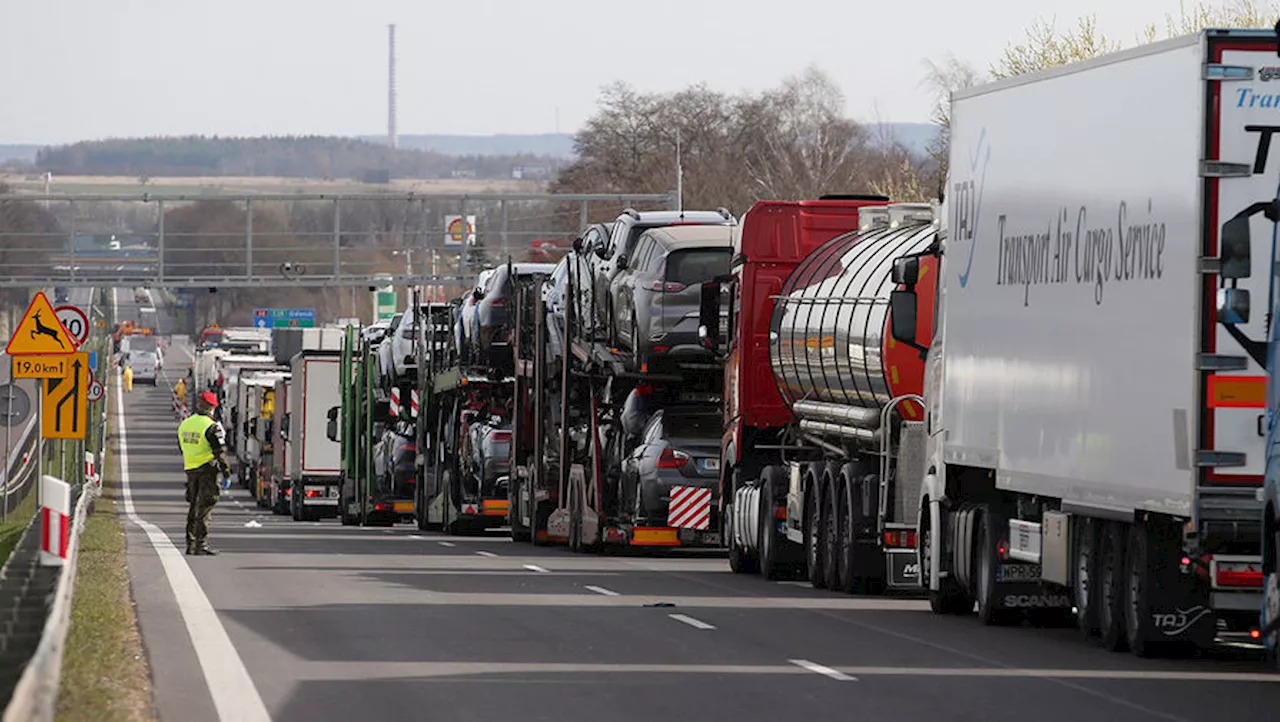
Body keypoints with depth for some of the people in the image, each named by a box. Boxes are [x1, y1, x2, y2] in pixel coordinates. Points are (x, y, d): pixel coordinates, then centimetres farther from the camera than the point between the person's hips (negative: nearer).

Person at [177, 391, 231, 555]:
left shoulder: (184, 424, 9)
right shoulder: (211, 427, -13)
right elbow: (220, 453, -15)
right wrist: (226, 474, -10)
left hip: (190, 469, 7)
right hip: (207, 470, -7)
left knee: (193, 507, 15)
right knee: (205, 509, -5)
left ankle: (191, 544, 16)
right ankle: (201, 545, -9)